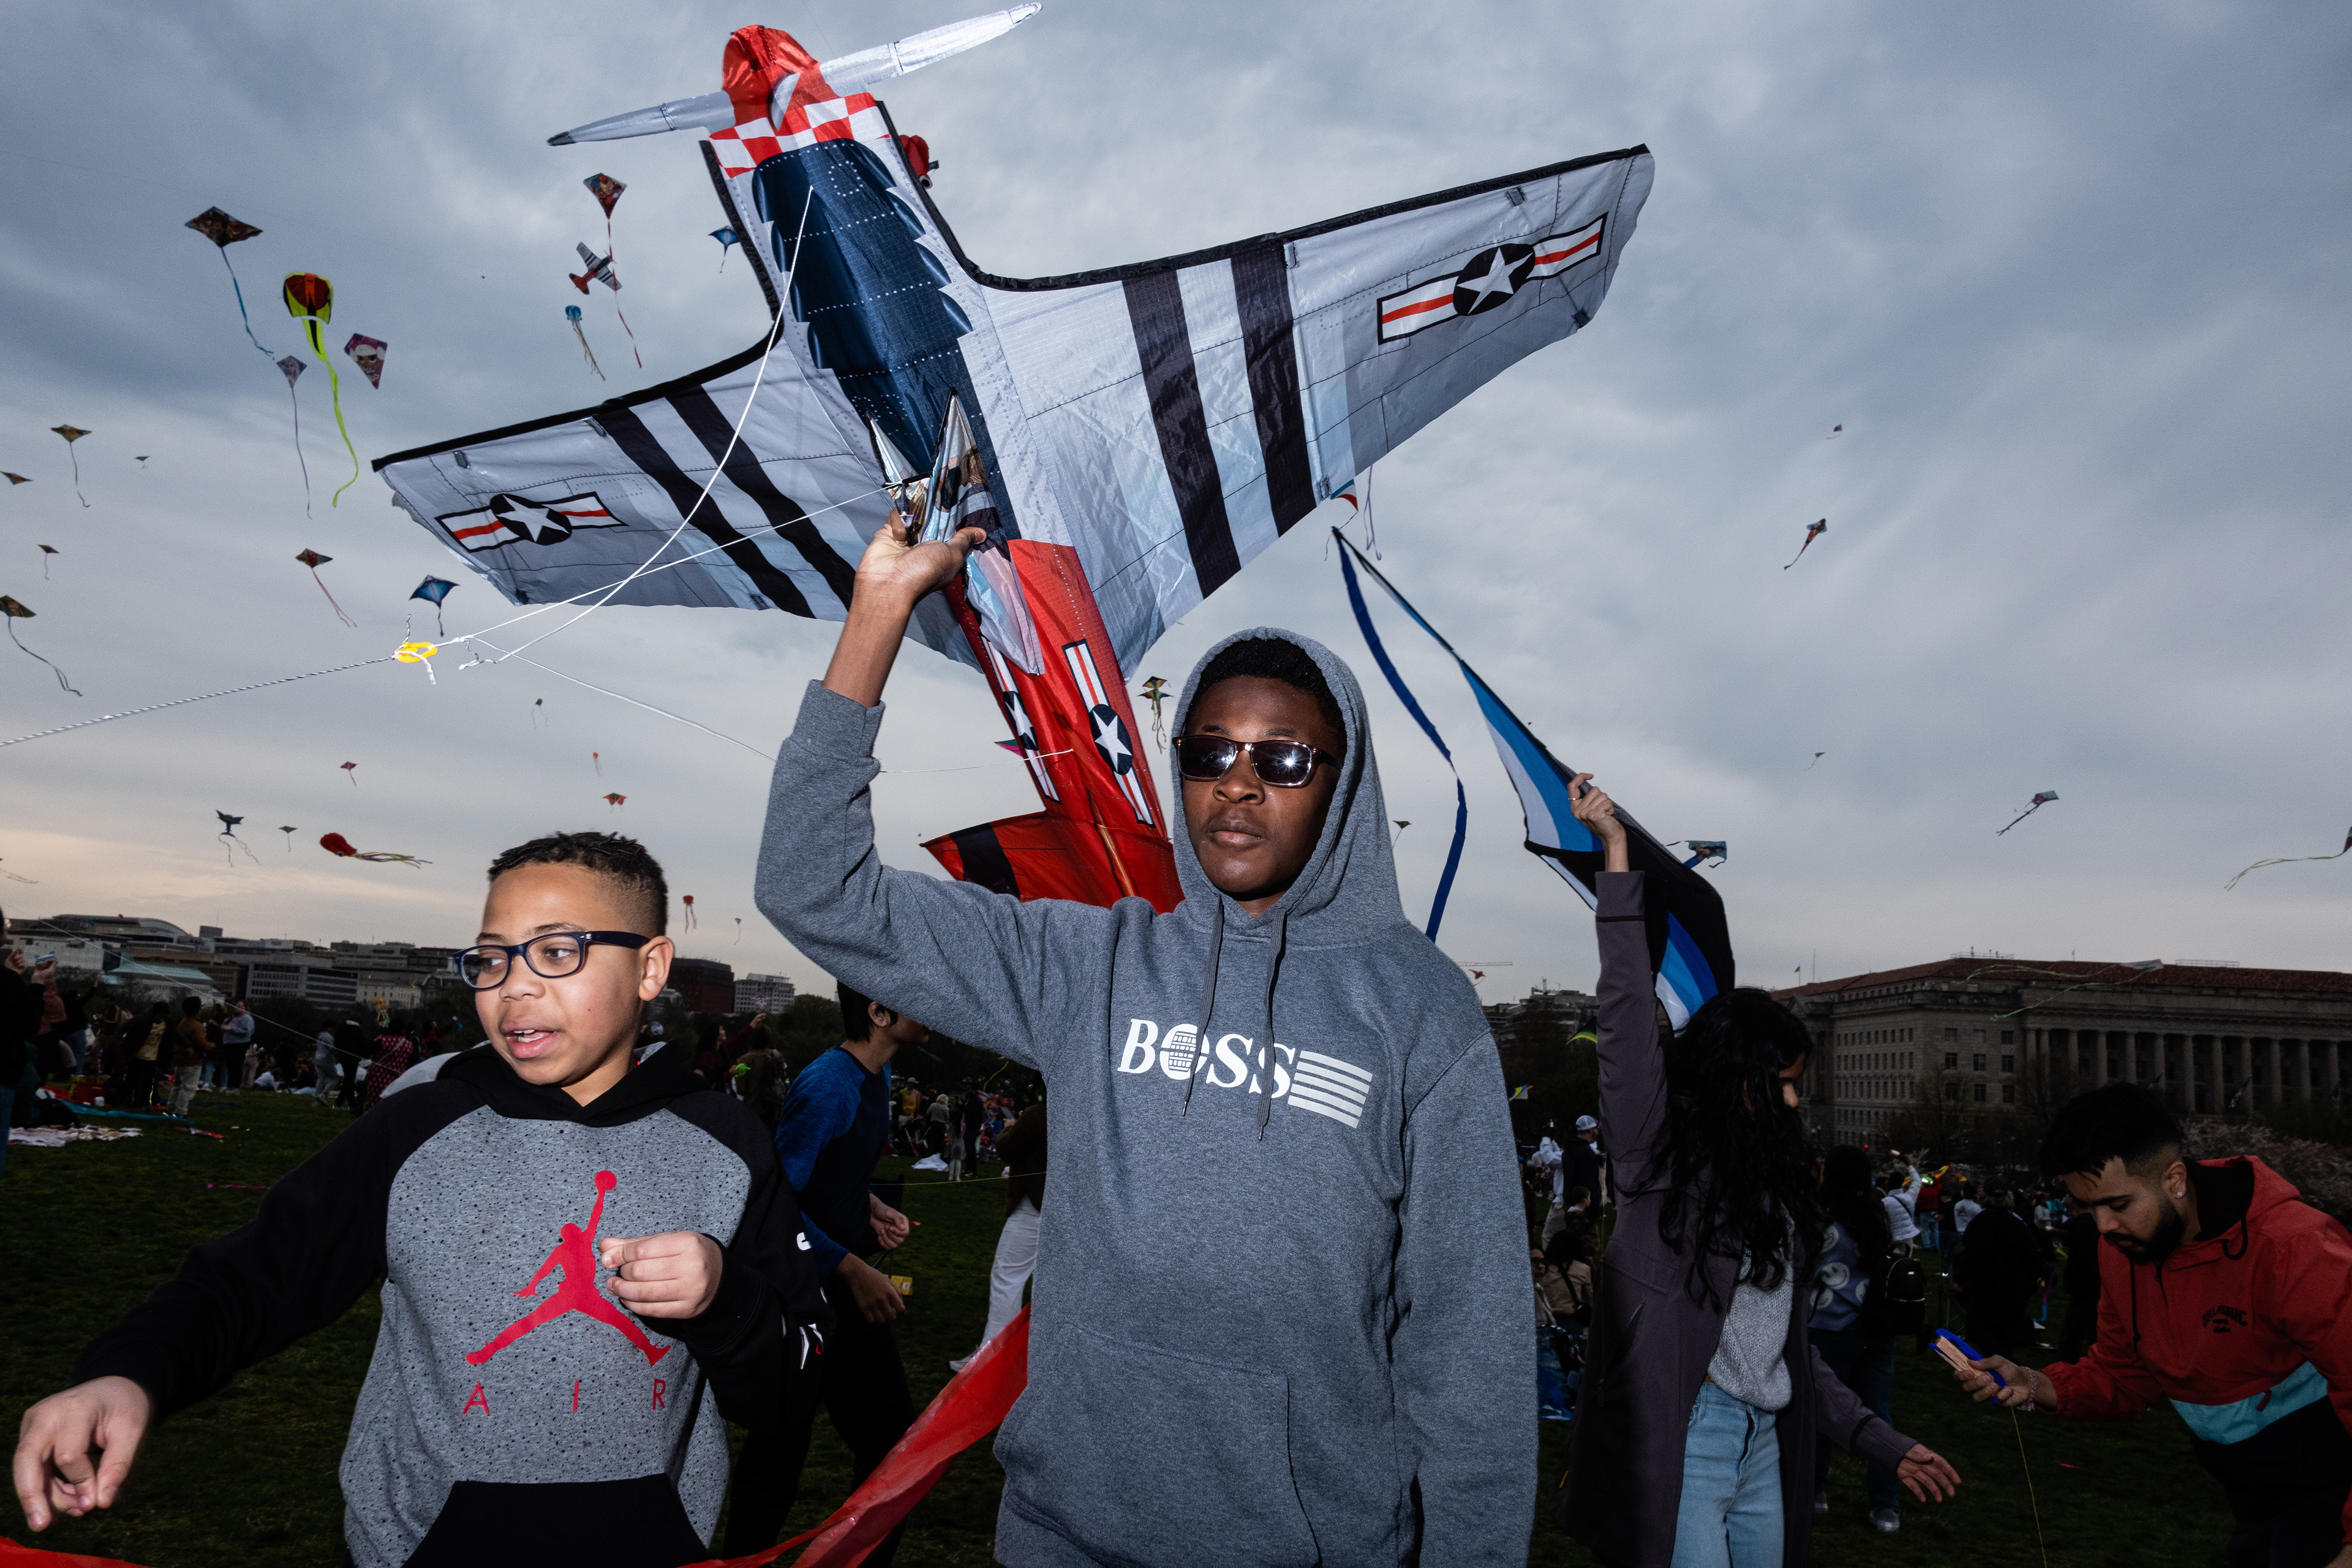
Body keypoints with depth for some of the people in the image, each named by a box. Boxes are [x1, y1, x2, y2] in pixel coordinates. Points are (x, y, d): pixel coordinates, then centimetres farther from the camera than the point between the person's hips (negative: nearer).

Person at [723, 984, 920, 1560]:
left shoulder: (877, 1075, 7)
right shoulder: (828, 1085, -23)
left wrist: (872, 1207, 4)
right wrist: (853, 1270, -24)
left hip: (852, 1285, 9)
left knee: (892, 1436, 14)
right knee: (781, 1446, 5)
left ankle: (867, 1557, 29)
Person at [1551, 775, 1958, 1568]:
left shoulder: (1775, 1184, 15)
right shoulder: (1660, 1153, -5)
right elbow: (1630, 1016, -16)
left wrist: (1880, 1440, 18)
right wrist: (1616, 851, -19)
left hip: (1768, 1443, 7)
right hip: (1679, 1439, -7)